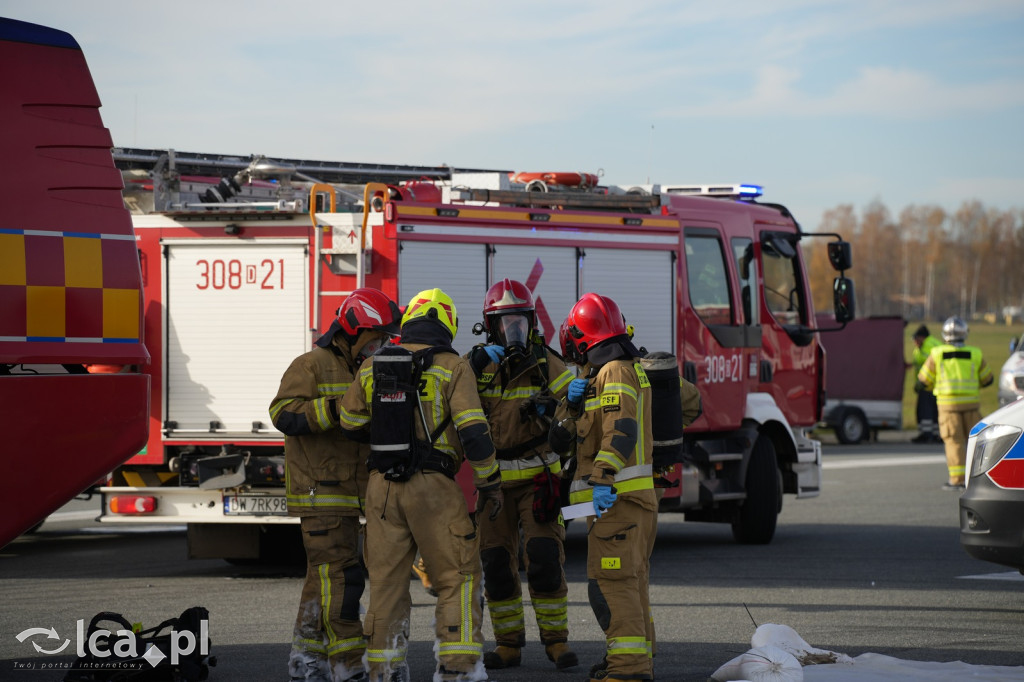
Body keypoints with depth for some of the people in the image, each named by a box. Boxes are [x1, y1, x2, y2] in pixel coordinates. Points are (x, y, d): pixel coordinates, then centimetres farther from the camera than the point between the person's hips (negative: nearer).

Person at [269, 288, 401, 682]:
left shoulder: (361, 373, 17)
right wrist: (338, 409, -31)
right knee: (340, 578, -12)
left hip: (346, 495, 9)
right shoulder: (312, 366, -10)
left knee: (325, 577, 12)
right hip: (321, 493, -9)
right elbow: (284, 414, -22)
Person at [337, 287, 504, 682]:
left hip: (382, 486, 4)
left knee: (387, 579, 11)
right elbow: (473, 431, -11)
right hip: (433, 487, -4)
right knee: (457, 576, 4)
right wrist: (490, 483, -1)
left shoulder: (372, 367, 7)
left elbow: (350, 423, 18)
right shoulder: (452, 368, -5)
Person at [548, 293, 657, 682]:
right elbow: (560, 441, 14)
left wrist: (603, 477, -38)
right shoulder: (600, 376, 21)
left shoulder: (615, 372, -11)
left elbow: (622, 431, -28)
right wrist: (572, 402, -3)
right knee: (628, 580, 17)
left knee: (611, 581, -14)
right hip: (615, 500, 11)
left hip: (619, 498, -11)